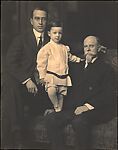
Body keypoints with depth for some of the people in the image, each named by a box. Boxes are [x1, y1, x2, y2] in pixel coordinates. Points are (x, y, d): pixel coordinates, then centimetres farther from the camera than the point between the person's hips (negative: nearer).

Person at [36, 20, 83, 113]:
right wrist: (42, 76, -8)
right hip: (51, 75, -5)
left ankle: (59, 110, 21)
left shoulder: (65, 48, 13)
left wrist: (78, 59, 19)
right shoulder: (46, 48, -3)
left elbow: (70, 57, 33)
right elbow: (41, 63, -4)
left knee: (61, 95, 6)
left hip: (63, 76, 5)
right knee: (52, 91, -26)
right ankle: (56, 107, -2)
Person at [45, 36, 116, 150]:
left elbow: (107, 95, -7)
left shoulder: (106, 68, 5)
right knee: (50, 119, -17)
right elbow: (72, 91, 21)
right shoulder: (78, 67, 23)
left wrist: (88, 106, -19)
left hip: (97, 110, -5)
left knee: (79, 121, -36)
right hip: (75, 108, 6)